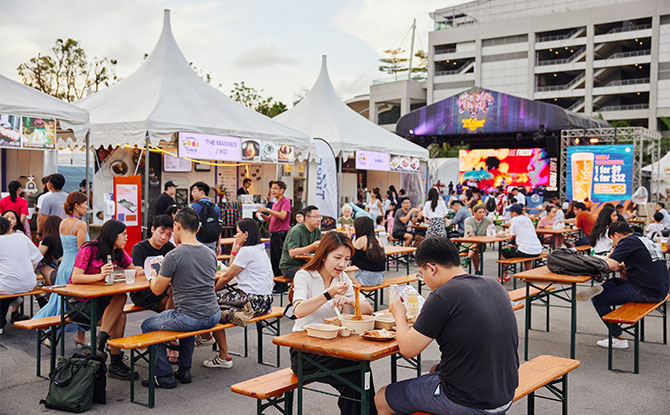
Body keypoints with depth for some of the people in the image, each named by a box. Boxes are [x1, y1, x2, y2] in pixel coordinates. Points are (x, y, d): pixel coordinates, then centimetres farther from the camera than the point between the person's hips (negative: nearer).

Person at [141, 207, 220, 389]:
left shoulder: (174, 256, -15)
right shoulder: (210, 253, 6)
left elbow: (157, 290, -4)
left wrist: (152, 277, 19)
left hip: (190, 319, -7)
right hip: (213, 317, 7)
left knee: (148, 326, 17)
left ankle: (165, 376, 18)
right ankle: (184, 371, 38)